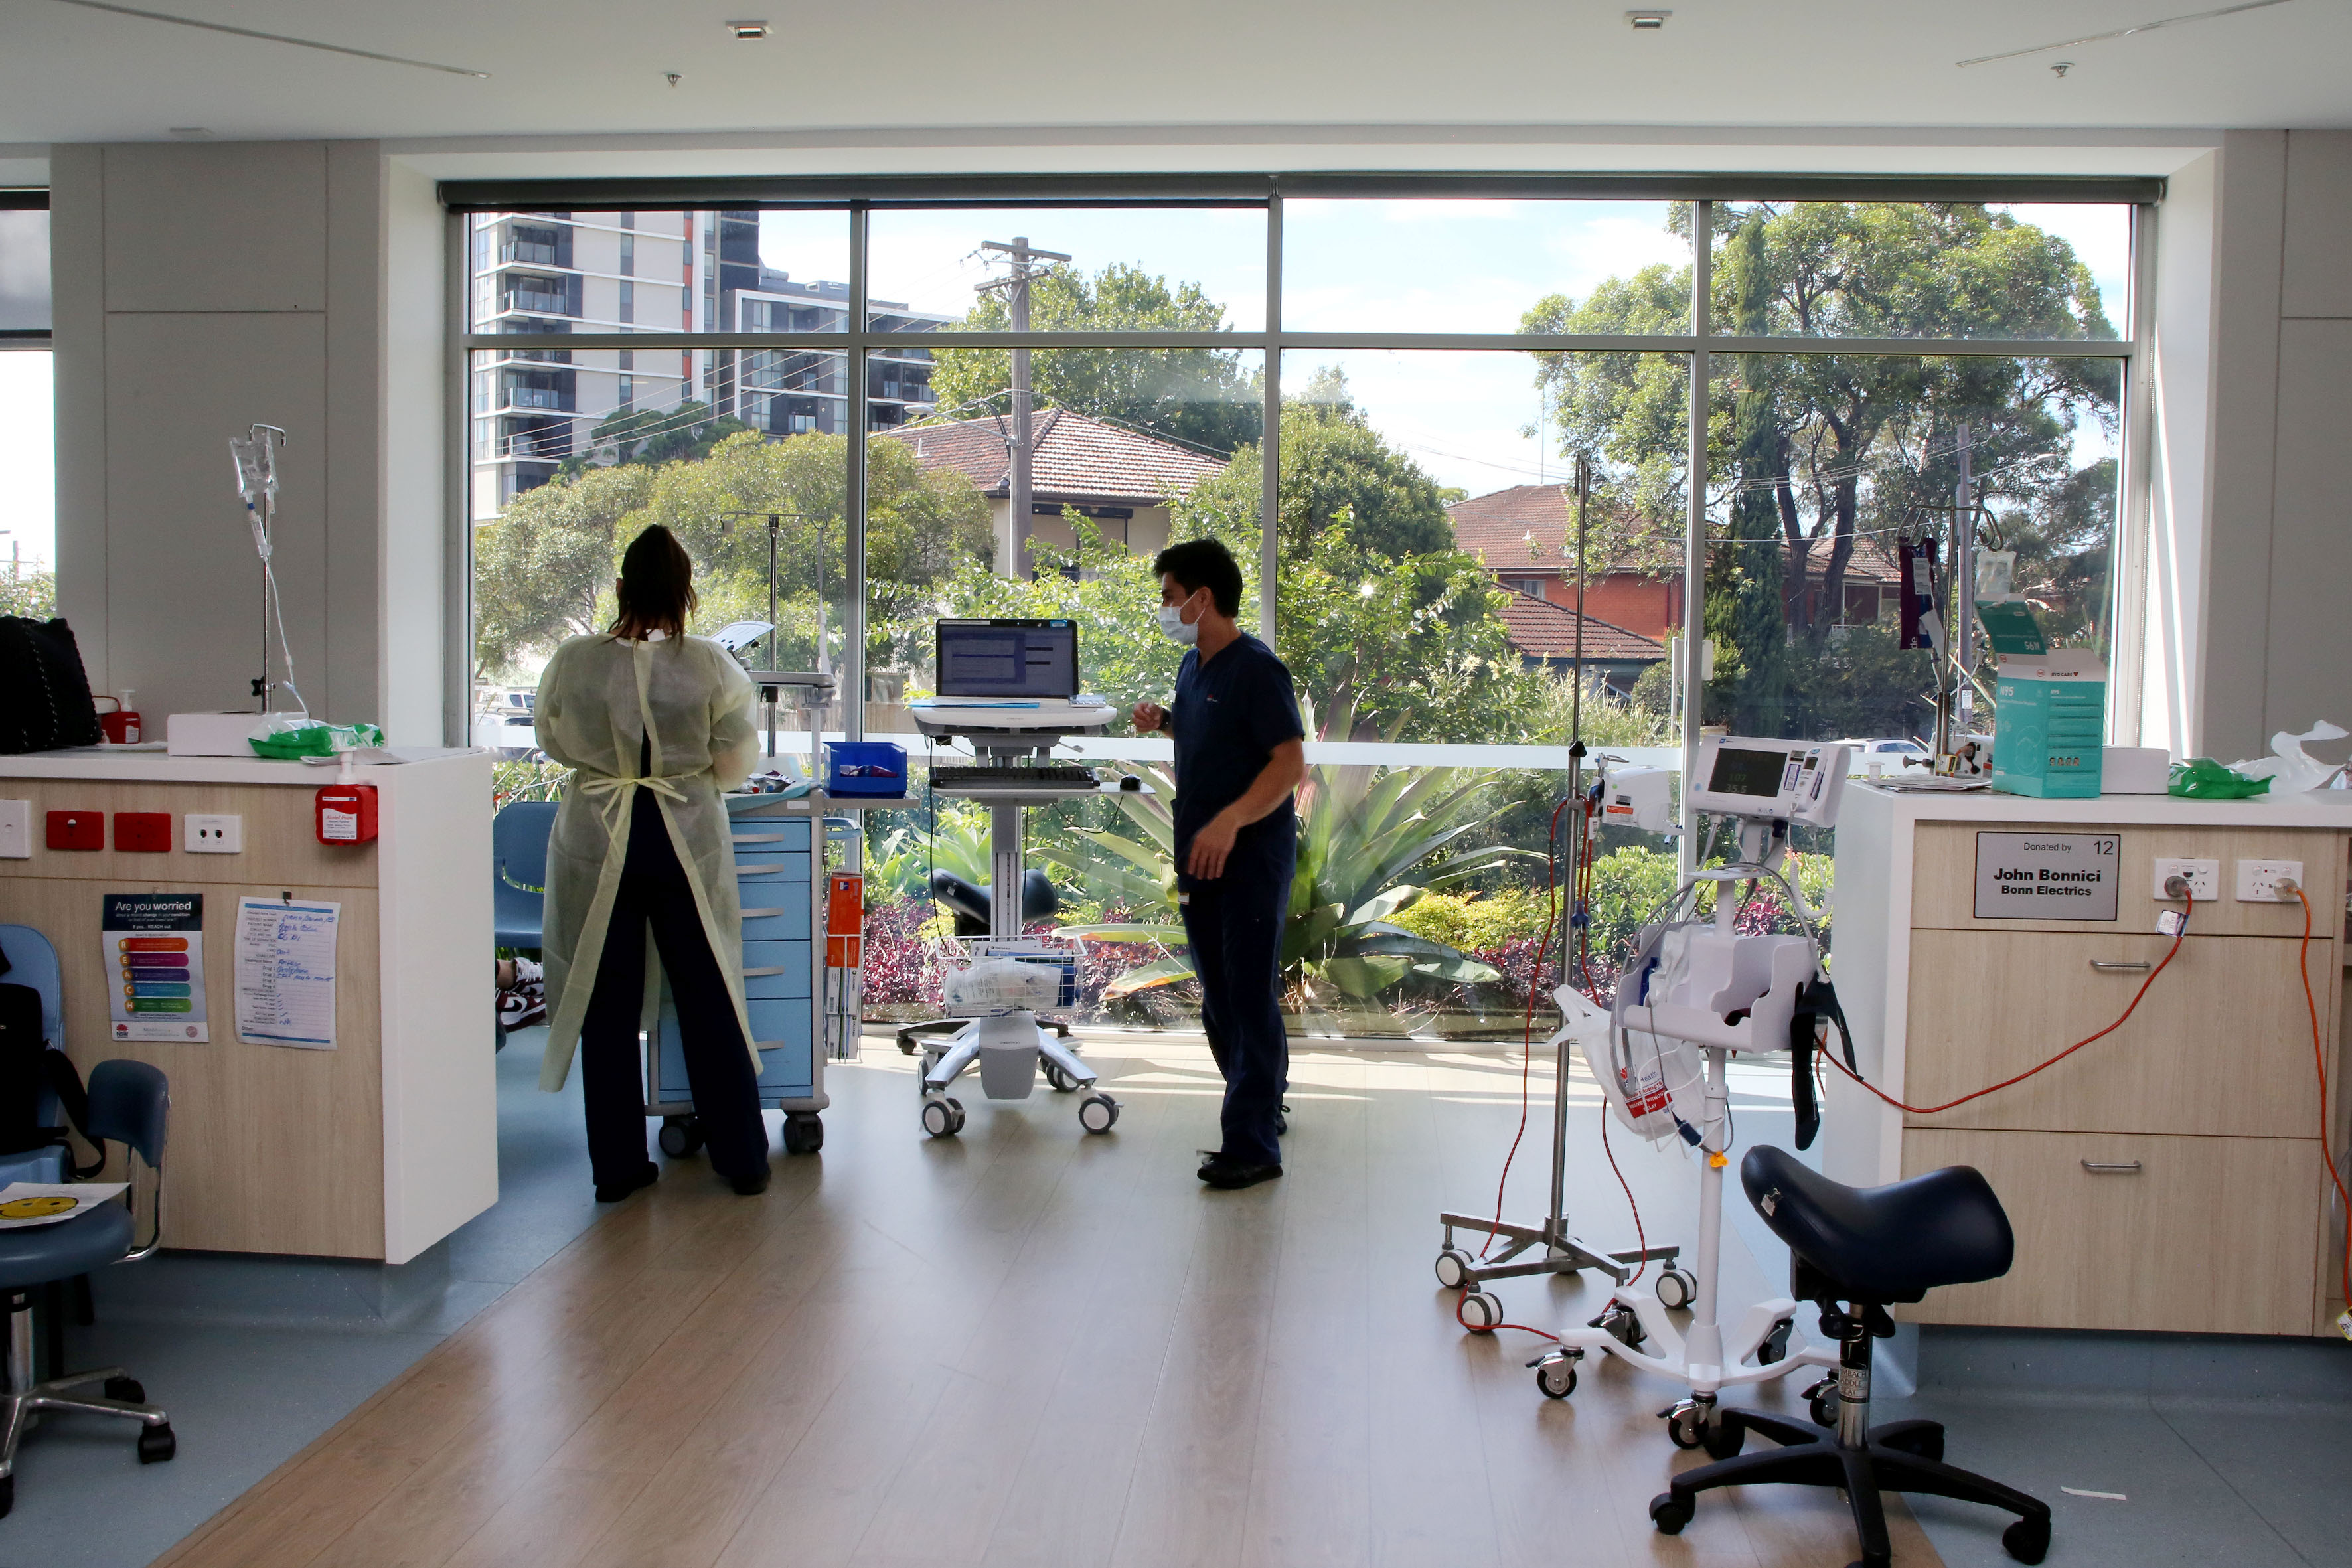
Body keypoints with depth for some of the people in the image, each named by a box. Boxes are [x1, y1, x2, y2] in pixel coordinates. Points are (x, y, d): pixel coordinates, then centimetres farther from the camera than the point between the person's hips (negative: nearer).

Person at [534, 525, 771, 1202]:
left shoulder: (572, 662, -9)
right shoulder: (711, 666, -13)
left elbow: (553, 743, 7)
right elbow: (737, 762, -3)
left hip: (595, 841, 1)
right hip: (686, 841, 0)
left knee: (605, 1006, 11)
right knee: (709, 1001, 11)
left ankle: (616, 1166, 17)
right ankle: (742, 1160, 19)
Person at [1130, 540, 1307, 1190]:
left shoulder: (1256, 669, -15)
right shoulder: (1192, 666, 12)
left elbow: (1291, 764, -21)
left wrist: (1230, 822, -32)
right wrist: (1163, 720, 7)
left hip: (1252, 859, -9)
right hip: (1199, 857, 9)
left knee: (1250, 997, -5)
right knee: (1219, 998, 16)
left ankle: (1253, 1145, 0)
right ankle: (1262, 1105, 32)